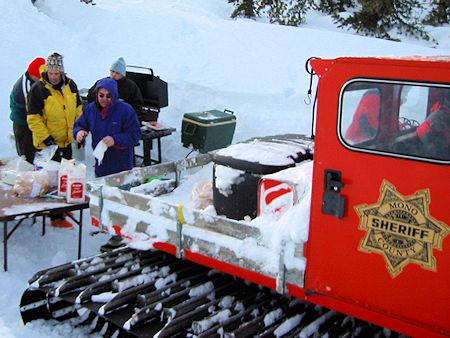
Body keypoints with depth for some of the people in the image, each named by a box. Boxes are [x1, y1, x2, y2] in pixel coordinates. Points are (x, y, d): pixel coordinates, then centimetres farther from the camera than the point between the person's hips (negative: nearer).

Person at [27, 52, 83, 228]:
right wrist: (46, 137, -22)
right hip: (49, 143, -6)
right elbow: (34, 118, -16)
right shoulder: (38, 89, -15)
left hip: (66, 141, 6)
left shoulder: (70, 85, 3)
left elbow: (78, 110, 14)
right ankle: (56, 217, 7)